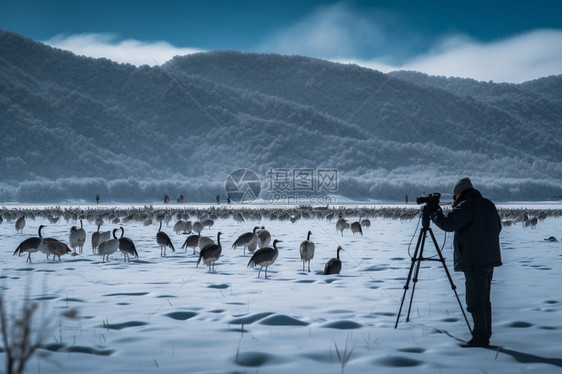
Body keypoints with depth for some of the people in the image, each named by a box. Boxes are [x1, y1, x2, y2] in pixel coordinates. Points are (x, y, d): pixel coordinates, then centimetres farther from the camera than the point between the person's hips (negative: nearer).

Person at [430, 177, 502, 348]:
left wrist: (434, 212, -4)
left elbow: (447, 223, -20)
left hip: (475, 262, -9)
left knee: (475, 301, -6)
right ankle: (485, 334, 20)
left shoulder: (467, 206, -13)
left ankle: (480, 338, -6)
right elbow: (497, 227, 25)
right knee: (484, 300, 15)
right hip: (489, 259, 9)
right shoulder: (489, 205, 15)